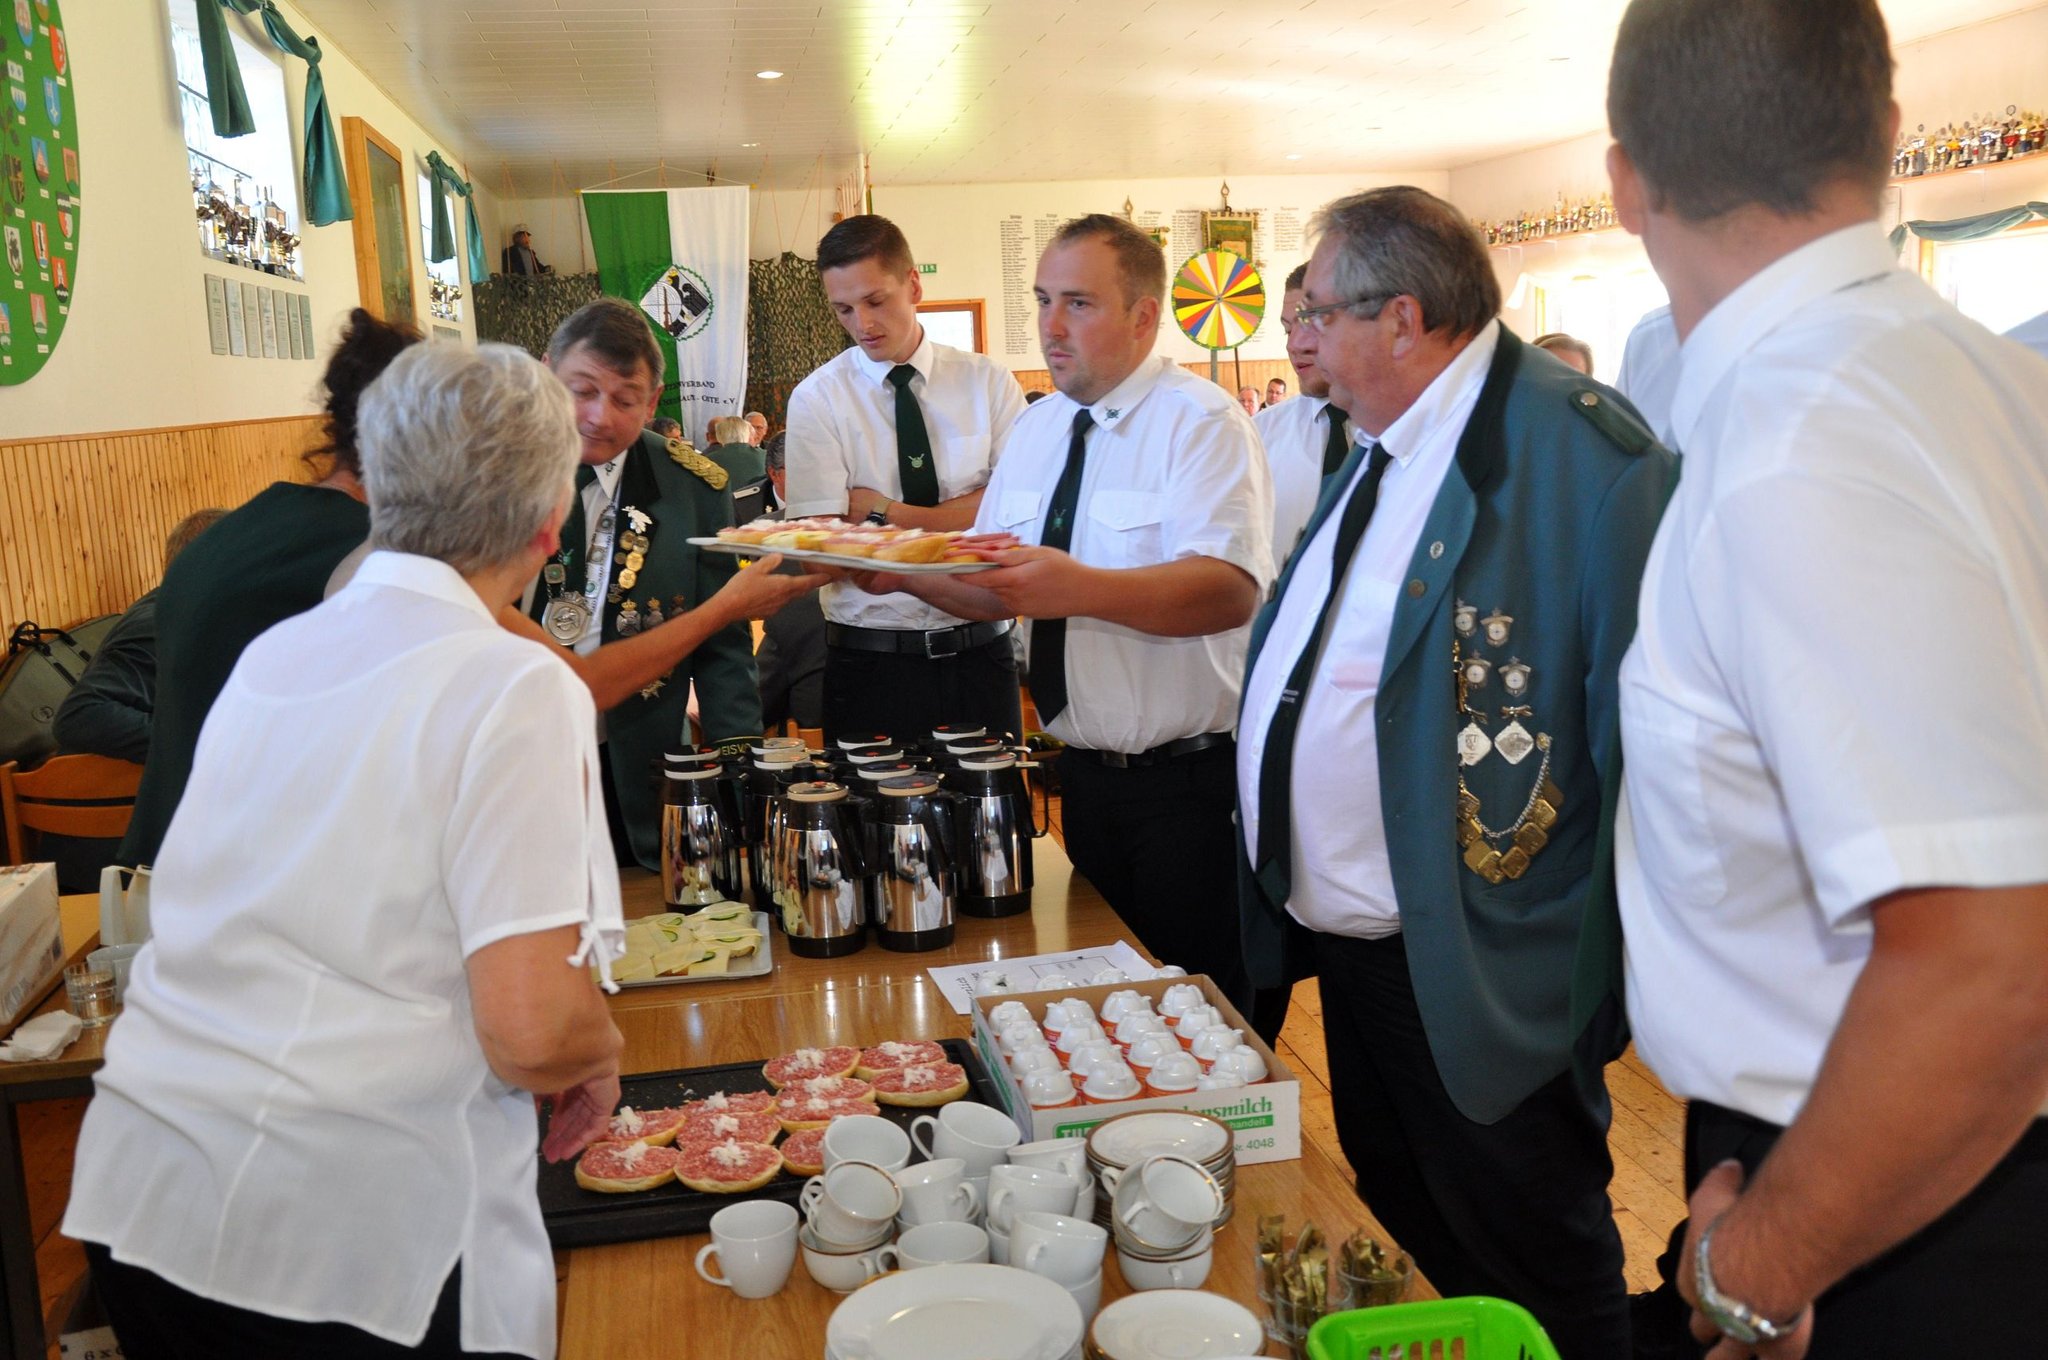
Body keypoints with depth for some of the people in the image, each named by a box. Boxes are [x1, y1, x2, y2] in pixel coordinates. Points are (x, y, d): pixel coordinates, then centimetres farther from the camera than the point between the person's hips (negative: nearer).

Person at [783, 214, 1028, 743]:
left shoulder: (987, 382, 3)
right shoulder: (816, 399, -3)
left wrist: (886, 513, -13)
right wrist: (962, 522, -21)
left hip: (981, 652, 2)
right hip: (870, 663, -2)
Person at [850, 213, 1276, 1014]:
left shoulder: (1202, 421, -13)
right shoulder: (1039, 428, 10)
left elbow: (1231, 588, -28)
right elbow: (994, 590, 10)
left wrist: (1082, 589, -41)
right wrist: (905, 572, -8)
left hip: (1188, 781, -7)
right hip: (1084, 769, 7)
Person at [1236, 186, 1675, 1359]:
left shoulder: (1582, 450, -20)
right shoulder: (1383, 452, 9)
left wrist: (1606, 977, -21)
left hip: (1475, 984, -9)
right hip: (1349, 944, 9)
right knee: (1403, 1222, 25)